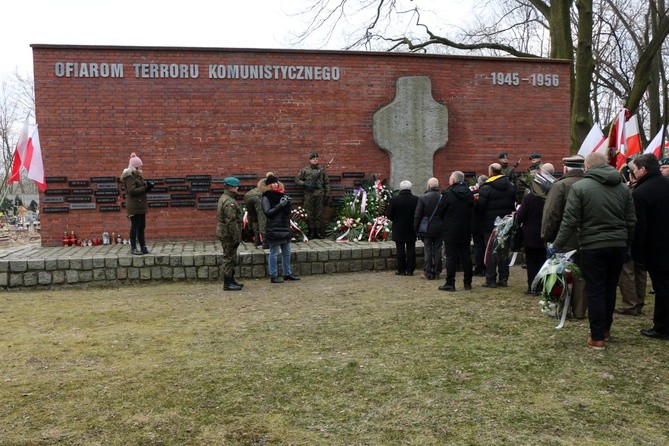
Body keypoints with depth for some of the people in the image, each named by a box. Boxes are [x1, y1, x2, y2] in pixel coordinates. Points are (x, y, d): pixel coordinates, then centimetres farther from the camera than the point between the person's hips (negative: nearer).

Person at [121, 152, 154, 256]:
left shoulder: (137, 175, 16)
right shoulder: (129, 176, -12)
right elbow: (132, 191, -20)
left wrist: (147, 186, 1)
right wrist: (146, 187, -17)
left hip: (140, 206, 9)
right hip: (134, 206, -9)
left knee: (142, 227, 10)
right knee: (135, 226, -4)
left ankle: (143, 247, 15)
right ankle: (133, 248, 2)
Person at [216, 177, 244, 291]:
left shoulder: (224, 198, 14)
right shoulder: (230, 202, -20)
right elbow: (231, 222, -25)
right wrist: (236, 237, -21)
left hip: (224, 233, 11)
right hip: (229, 234, -11)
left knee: (230, 258, 18)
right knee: (229, 258, -4)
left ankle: (231, 280, 27)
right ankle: (227, 284, 2)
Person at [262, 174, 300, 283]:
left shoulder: (282, 195, 13)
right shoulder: (266, 197, -5)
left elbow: (288, 212, 15)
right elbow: (267, 213, -13)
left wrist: (287, 203, -5)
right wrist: (280, 205, -17)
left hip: (285, 227, 7)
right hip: (273, 228, -7)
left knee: (287, 252, 12)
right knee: (274, 253, -2)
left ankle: (287, 274, 22)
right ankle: (273, 276, 5)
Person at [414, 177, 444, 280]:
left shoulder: (423, 198, -9)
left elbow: (417, 216, -6)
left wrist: (417, 229, 2)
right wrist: (445, 228, 10)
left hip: (427, 229, -2)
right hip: (439, 229, 2)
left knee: (427, 250, 5)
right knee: (437, 250, 9)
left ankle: (428, 272, 5)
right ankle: (436, 272, 14)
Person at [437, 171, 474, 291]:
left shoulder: (448, 194, -13)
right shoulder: (469, 194, 4)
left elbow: (439, 212, -7)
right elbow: (472, 210, 10)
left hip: (451, 230, -5)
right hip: (466, 230, 5)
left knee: (451, 257, -1)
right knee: (466, 256, 10)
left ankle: (450, 283, 0)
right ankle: (468, 282, 16)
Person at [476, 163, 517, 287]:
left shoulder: (486, 188, -14)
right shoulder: (511, 186, 6)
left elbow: (479, 207, -14)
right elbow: (514, 205, 12)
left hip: (490, 224, -5)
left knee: (491, 251, 0)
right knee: (504, 250, 11)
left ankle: (491, 280, 2)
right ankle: (503, 278, 15)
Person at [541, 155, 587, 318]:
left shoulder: (560, 185, -12)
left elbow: (551, 214, -13)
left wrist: (547, 236, -4)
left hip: (566, 242, -4)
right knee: (581, 276, 12)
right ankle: (580, 311, 18)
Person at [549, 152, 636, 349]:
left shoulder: (579, 187, -9)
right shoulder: (623, 187, 8)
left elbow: (570, 221, -13)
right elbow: (631, 221, 10)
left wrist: (557, 246, -5)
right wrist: (627, 246, 21)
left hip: (593, 246, -5)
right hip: (618, 246, 5)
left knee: (595, 291, 1)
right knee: (610, 288, 18)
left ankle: (597, 337, 5)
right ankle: (606, 328, 32)